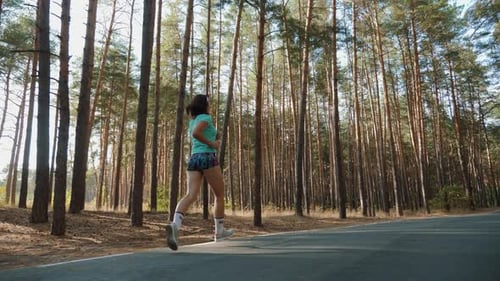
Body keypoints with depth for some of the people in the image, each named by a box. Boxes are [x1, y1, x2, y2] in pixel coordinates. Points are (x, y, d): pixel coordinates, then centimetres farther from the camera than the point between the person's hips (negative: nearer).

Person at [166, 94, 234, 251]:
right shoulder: (205, 117, -2)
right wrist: (211, 144, -10)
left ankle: (175, 225, -36)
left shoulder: (193, 121, 24)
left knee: (191, 195, -10)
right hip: (207, 157, -7)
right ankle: (219, 231, 19)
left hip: (193, 159, 7)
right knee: (219, 195, 10)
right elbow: (196, 133, -20)